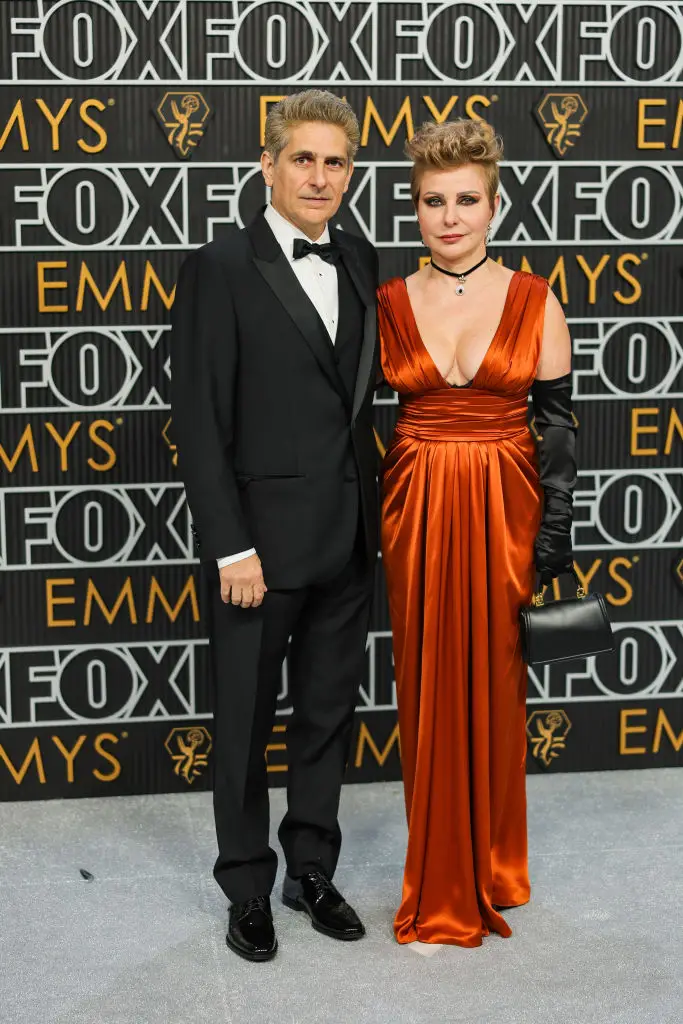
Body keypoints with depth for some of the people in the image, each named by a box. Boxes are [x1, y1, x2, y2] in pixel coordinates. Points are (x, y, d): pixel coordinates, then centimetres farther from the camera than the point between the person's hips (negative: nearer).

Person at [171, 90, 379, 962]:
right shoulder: (219, 270, -10)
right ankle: (248, 890, 27)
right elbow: (198, 423, -13)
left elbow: (361, 390, 12)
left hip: (346, 542, 6)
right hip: (261, 541, -5)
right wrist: (232, 548, -16)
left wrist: (370, 512, 5)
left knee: (328, 714, 16)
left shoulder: (359, 261, 7)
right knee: (245, 725, 9)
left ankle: (312, 871, 33)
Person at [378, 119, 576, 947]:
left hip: (503, 511, -1)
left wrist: (553, 537, -5)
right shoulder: (388, 304, 2)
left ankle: (489, 872, 25)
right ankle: (440, 886, 22)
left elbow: (557, 423, -1)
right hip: (416, 511, 1)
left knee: (493, 688, 6)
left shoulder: (535, 302, -1)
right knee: (428, 691, 7)